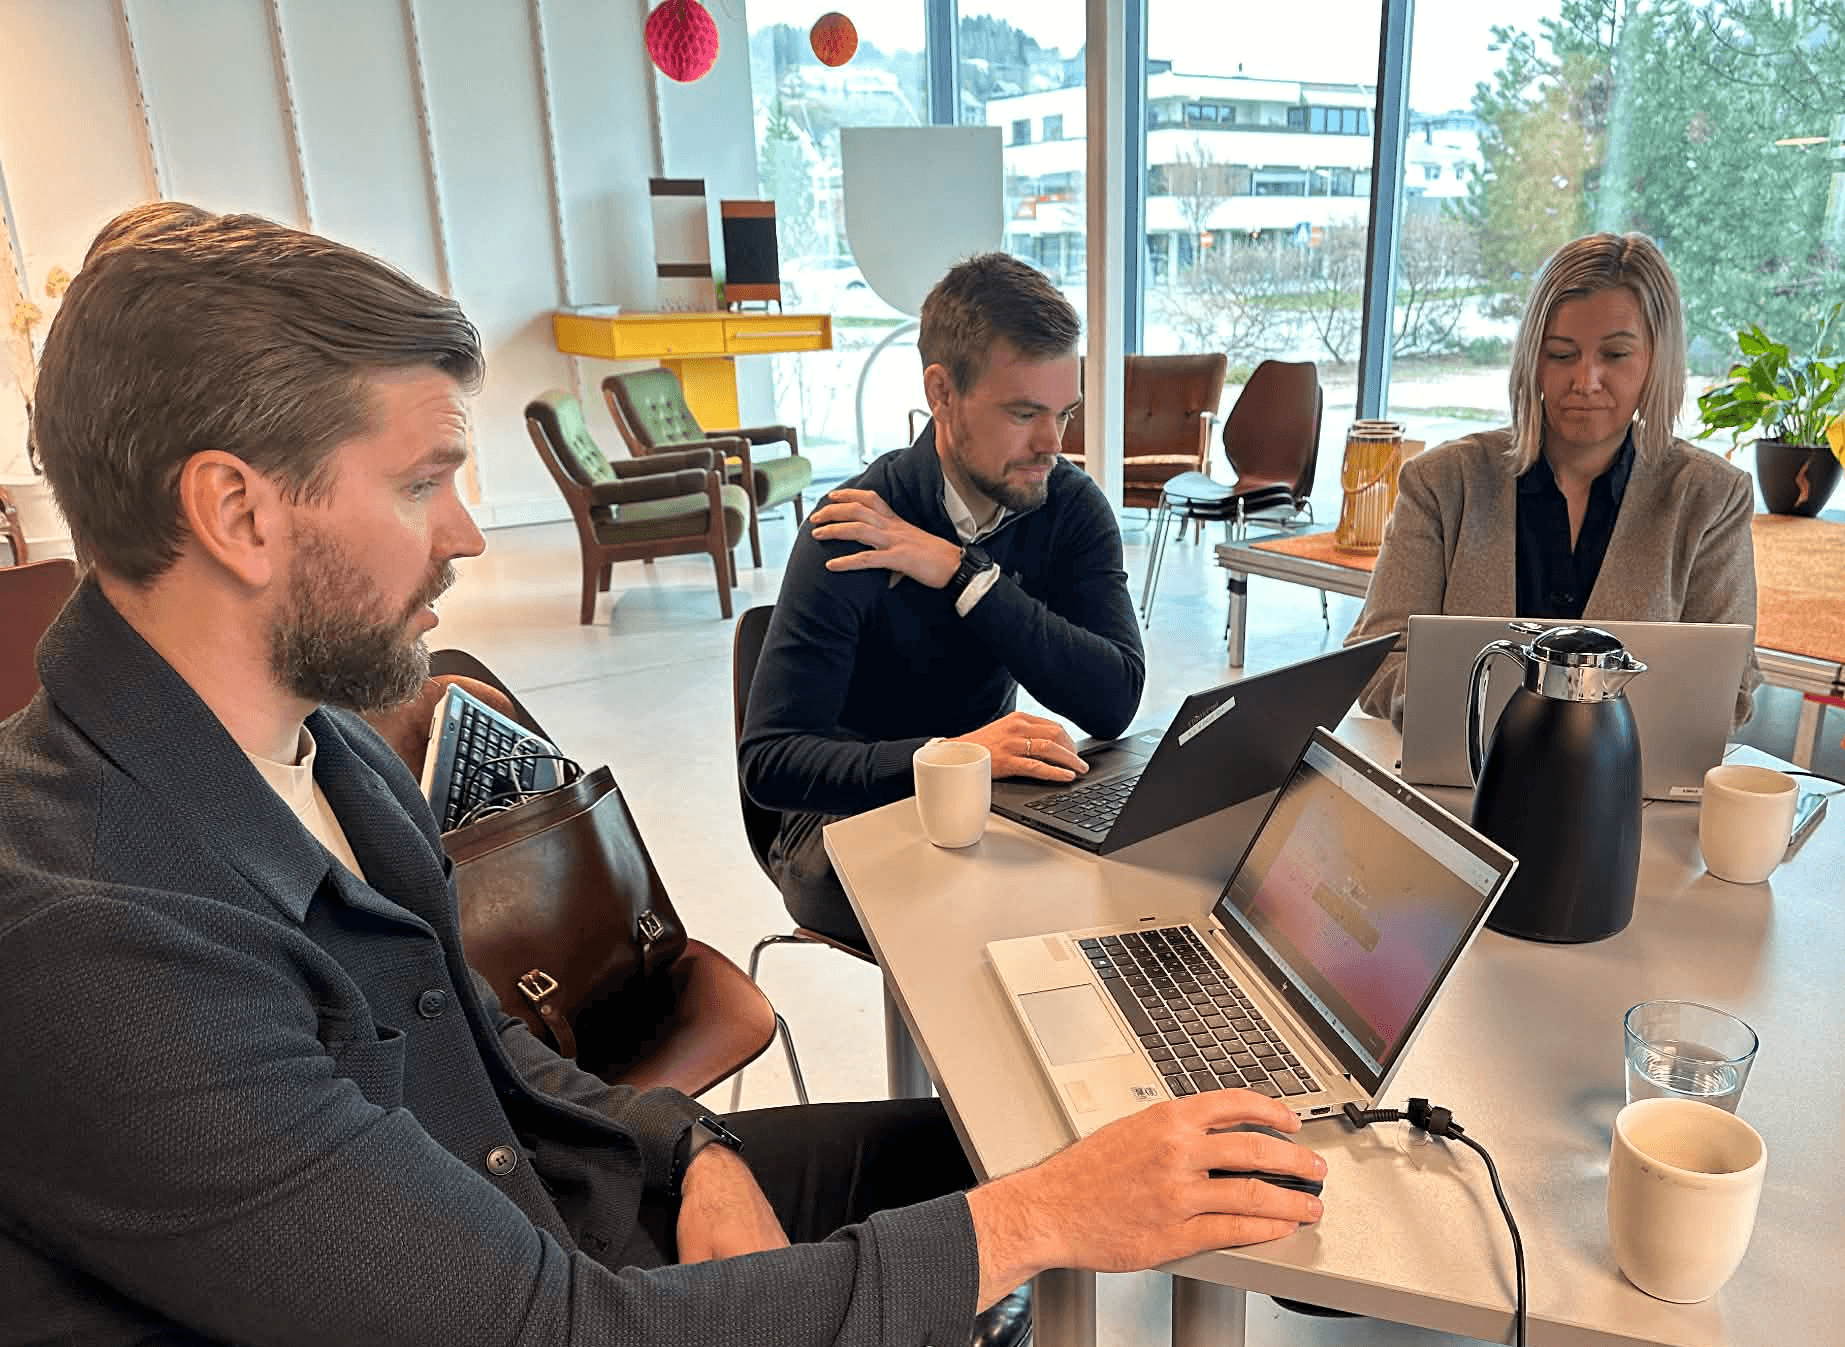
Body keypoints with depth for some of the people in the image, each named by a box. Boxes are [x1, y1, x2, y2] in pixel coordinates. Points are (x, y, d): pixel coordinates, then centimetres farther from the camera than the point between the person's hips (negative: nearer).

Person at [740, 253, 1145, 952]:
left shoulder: (1073, 508, -6)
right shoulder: (853, 531, -19)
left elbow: (1114, 703, -19)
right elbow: (768, 762, -23)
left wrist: (964, 574, -26)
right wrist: (947, 755, -38)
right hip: (851, 817, -4)